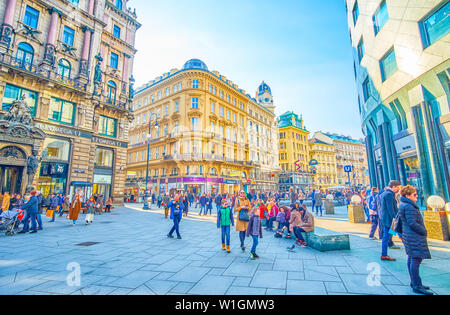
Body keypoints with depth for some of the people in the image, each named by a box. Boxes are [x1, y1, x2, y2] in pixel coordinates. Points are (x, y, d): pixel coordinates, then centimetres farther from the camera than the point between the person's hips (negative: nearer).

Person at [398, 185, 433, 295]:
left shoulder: (403, 205, 14)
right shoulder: (409, 207, -19)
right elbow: (412, 223, -22)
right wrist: (424, 232, -9)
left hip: (410, 236, 11)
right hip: (415, 237, -11)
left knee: (411, 259, 16)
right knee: (416, 259, -8)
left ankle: (414, 282, 26)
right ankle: (417, 286, -3)